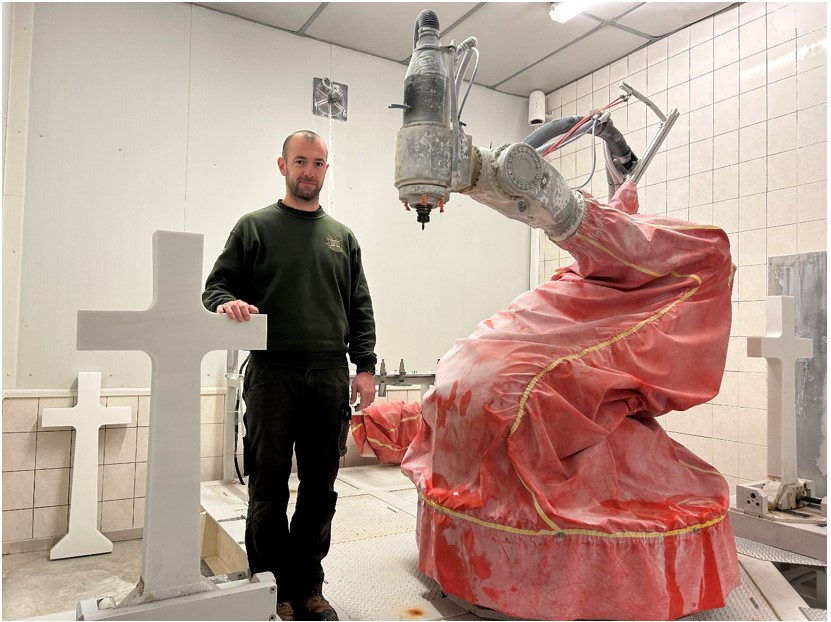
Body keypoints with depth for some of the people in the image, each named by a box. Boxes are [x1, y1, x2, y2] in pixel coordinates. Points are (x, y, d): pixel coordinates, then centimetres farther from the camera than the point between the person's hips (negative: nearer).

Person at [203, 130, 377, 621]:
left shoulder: (343, 237, 16)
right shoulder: (255, 227, 9)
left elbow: (360, 309, 13)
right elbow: (218, 284, 7)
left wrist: (365, 367, 4)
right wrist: (227, 301, -16)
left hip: (330, 377, 3)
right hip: (272, 373, -2)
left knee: (320, 488, 7)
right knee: (269, 487, 3)